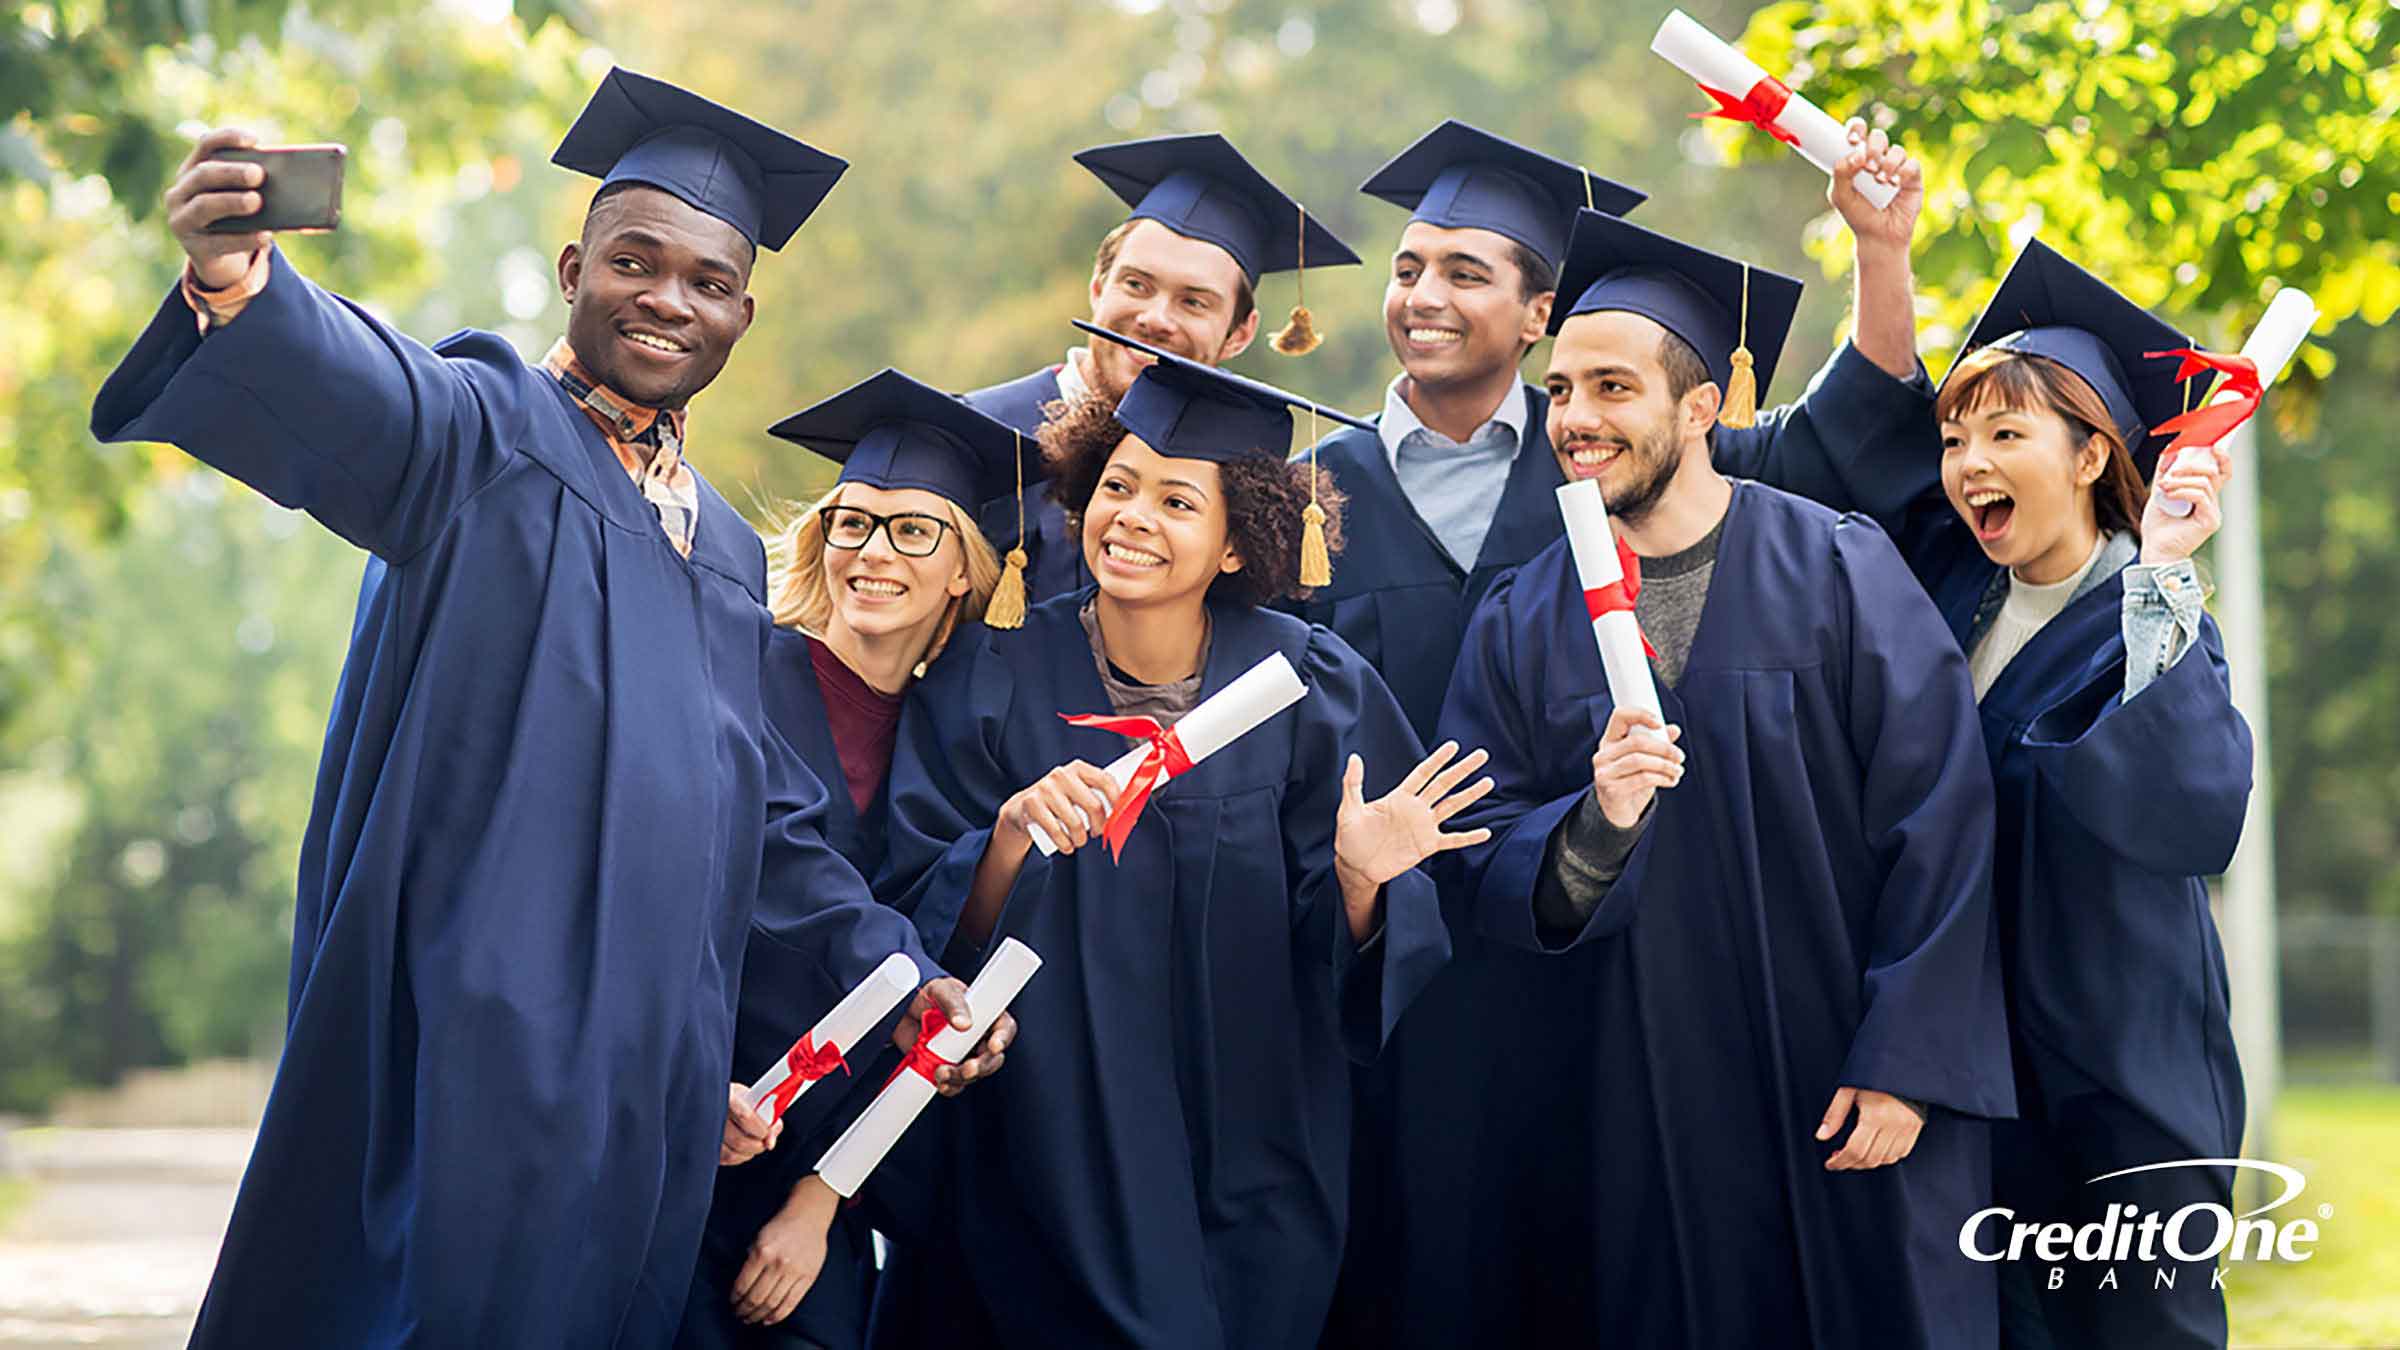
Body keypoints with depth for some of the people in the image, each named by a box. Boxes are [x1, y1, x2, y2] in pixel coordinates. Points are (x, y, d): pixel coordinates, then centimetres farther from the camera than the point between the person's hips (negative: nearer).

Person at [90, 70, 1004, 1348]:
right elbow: (347, 394, -21)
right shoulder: (482, 428, 2)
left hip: (659, 1053, 6)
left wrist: (890, 970, 18)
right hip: (477, 1035, -6)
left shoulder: (727, 549, 22)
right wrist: (241, 282, -43)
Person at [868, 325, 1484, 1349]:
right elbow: (935, 933, -8)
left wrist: (1358, 881, -26)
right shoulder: (992, 683, -7)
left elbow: (1341, 961, -5)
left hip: (1244, 1176, 1)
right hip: (1044, 1151, -1)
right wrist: (1012, 837, -27)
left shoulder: (1312, 689, -7)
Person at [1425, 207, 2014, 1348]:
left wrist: (1903, 1064, -13)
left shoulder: (1841, 573, -3)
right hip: (1630, 1115, 2)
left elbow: (1940, 826, -8)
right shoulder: (1521, 624, 6)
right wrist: (1595, 826, -21)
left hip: (1841, 1097, -2)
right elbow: (1487, 867, 0)